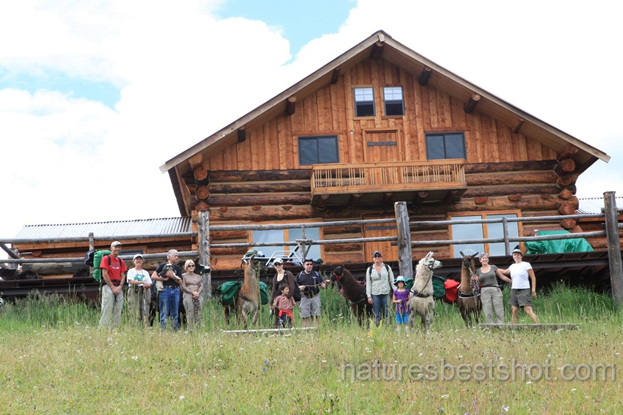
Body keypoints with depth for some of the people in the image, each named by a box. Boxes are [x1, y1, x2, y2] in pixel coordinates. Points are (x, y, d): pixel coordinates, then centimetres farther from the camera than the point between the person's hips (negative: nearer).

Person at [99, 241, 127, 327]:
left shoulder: (121, 261, 17)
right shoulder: (106, 258, 0)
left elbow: (123, 275, 13)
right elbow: (104, 274, -7)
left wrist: (120, 287, -4)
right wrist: (112, 287, -12)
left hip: (119, 287, 6)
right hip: (108, 286, -6)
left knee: (118, 310, 2)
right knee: (107, 308, -12)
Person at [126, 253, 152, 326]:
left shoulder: (145, 272, 22)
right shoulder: (131, 271, 13)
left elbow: (149, 284, 14)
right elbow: (131, 281, -5)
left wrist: (146, 285, -11)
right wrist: (142, 282, -14)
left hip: (144, 292, 3)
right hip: (134, 292, -3)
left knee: (144, 311, -7)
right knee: (134, 311, -12)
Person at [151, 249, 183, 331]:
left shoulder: (178, 268, 15)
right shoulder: (163, 266, 4)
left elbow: (180, 282, 8)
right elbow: (153, 276, -4)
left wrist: (173, 277, -6)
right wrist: (164, 279, -6)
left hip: (175, 290, 4)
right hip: (165, 290, -4)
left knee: (175, 314, 6)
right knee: (164, 314, -3)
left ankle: (175, 331, 11)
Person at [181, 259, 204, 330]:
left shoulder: (198, 276, 22)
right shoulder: (184, 276, 12)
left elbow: (201, 286, 14)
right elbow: (183, 287, 2)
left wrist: (198, 292, -6)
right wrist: (192, 292, -9)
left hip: (198, 296, 3)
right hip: (188, 295, -3)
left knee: (198, 313, -7)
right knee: (190, 313, -11)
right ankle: (190, 329, -12)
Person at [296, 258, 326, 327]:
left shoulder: (316, 274, 12)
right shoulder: (300, 275, 9)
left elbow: (322, 285, 9)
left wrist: (326, 284, -13)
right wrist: (300, 287, -11)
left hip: (315, 297, 1)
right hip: (305, 297, -1)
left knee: (315, 316, 1)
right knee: (305, 316, -2)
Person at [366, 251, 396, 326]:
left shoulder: (387, 267, 7)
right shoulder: (370, 269, 6)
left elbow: (392, 281, 7)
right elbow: (368, 284, 5)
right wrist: (369, 296, -3)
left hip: (386, 294, 0)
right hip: (375, 294, 0)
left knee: (387, 314, 0)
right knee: (376, 315, 2)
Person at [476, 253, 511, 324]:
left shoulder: (493, 267, 7)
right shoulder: (478, 271, 11)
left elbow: (502, 276, 10)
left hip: (495, 290, -1)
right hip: (484, 291, 1)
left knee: (499, 310, -4)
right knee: (487, 311, -2)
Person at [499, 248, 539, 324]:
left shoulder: (526, 264, 0)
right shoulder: (512, 266, 13)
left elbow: (533, 278, -1)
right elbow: (504, 272, 33)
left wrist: (533, 290, -8)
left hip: (524, 290, -5)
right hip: (514, 290, 5)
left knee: (528, 311, -15)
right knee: (514, 312, 2)